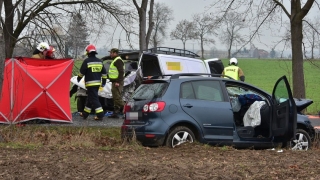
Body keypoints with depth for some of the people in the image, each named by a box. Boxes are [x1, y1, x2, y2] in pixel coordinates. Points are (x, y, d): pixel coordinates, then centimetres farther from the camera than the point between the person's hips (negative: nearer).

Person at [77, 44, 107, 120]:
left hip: (90, 83, -7)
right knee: (90, 98, 17)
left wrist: (79, 78, 13)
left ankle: (100, 115, -17)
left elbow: (82, 72, -5)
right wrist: (104, 82, 18)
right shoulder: (100, 61, 9)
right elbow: (104, 73, 12)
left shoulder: (86, 61, -11)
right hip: (97, 83, 7)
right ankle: (85, 114, 26)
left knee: (94, 99, -8)